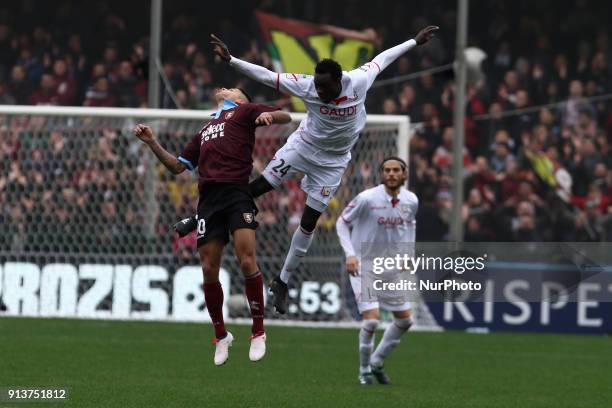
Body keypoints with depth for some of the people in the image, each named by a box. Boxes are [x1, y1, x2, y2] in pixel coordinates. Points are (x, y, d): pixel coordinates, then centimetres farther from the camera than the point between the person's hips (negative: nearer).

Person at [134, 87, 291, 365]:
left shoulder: (243, 112, 18)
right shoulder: (204, 133, 32)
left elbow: (285, 117, 9)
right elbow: (177, 167, 30)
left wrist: (269, 116, -13)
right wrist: (152, 142, 20)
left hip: (237, 193, -5)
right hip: (209, 197, 5)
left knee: (247, 262, -17)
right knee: (209, 270, -2)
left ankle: (258, 332, -6)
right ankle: (221, 336, 13)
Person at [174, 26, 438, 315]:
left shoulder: (358, 83, -24)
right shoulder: (307, 87, -26)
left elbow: (381, 59, -7)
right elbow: (267, 76, -26)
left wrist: (414, 42, 4)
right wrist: (230, 60, -34)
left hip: (332, 161, 1)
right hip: (303, 145, -1)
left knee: (309, 221, 2)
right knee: (259, 186, -4)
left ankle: (282, 282, 14)